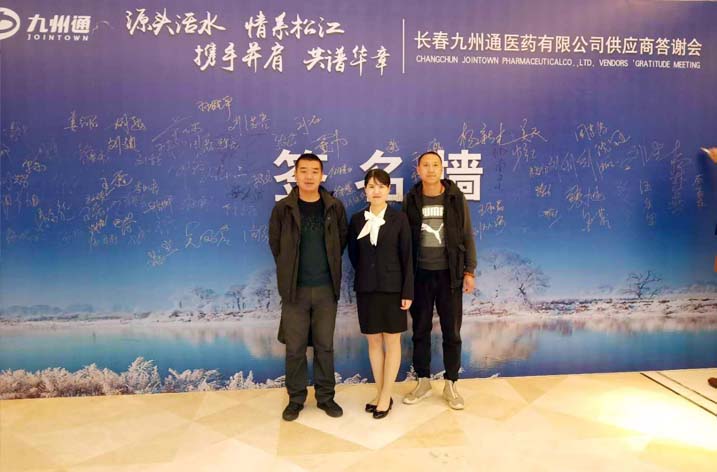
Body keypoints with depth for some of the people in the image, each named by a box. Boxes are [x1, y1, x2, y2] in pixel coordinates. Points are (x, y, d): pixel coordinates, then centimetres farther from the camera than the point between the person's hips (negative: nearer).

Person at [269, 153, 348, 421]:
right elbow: (275, 243, 6)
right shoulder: (283, 208, -3)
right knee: (295, 347, 7)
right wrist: (289, 271, 9)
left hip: (326, 288, 1)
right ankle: (296, 399, 24)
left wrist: (329, 267, 9)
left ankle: (325, 396, 26)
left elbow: (343, 239, 10)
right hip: (295, 289, -1)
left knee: (325, 345, 11)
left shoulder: (334, 207, 0)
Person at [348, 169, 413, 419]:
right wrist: (366, 273, 8)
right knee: (373, 341, 10)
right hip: (366, 288, 3)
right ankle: (380, 392, 23)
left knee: (392, 341, 5)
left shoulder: (399, 218, -3)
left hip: (392, 287, -3)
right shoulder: (357, 219, 4)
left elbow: (406, 256, -5)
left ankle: (386, 396, 15)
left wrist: (408, 291, -9)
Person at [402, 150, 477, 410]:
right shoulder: (411, 199, 1)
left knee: (451, 332, 7)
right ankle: (423, 382, 25)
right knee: (420, 330, 10)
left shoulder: (456, 197, -2)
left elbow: (467, 236, 1)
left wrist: (469, 271, -3)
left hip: (449, 273, -1)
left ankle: (450, 385, 22)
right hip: (420, 274, 1)